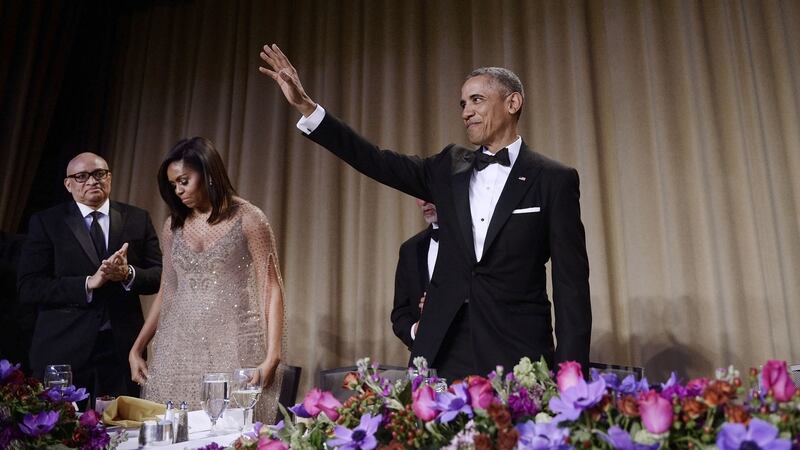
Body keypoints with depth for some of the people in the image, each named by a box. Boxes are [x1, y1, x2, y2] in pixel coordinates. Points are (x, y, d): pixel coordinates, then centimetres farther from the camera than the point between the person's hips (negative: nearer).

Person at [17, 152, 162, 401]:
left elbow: (160, 276, 4)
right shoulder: (45, 222, 2)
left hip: (122, 349, 2)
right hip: (63, 350, -1)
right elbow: (28, 287, -6)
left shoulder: (137, 219, 7)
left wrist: (128, 274, -15)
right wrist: (89, 283, -17)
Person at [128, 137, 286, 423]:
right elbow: (166, 293, 17)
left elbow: (271, 289, -6)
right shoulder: (173, 225, 11)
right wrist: (136, 349, 12)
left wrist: (272, 357, -13)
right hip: (179, 346, 4)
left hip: (233, 345, -4)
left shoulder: (247, 218, -3)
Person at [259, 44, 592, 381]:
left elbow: (571, 282, -4)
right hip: (445, 352, 3)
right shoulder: (451, 167, 10)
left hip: (516, 353, -3)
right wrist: (305, 106, -1)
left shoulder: (554, 179, -1)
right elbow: (378, 162, 5)